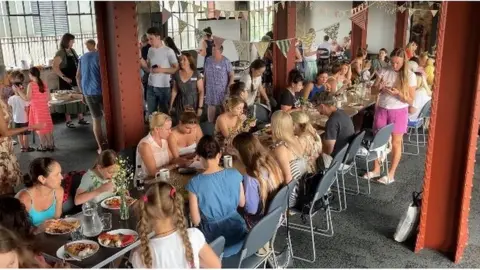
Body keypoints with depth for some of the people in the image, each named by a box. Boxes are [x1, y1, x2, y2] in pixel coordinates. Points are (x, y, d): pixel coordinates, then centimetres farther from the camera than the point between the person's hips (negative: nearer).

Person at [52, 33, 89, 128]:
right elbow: (55, 67, -20)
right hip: (67, 81, -7)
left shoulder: (73, 51, 9)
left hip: (76, 79, 7)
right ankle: (68, 121, 10)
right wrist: (64, 77, -22)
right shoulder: (60, 53, -13)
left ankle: (81, 118, 19)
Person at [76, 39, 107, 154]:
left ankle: (101, 147, 9)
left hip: (88, 92, 5)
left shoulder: (82, 58, 15)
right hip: (100, 91, -5)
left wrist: (82, 92, 23)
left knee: (96, 119, 10)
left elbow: (78, 77, 16)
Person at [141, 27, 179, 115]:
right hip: (151, 86, 6)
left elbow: (176, 69, -10)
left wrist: (162, 70, -22)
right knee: (151, 113, 14)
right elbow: (148, 67, 12)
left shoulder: (168, 51, -11)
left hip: (164, 87, -5)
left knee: (164, 113, 6)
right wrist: (139, 57, -5)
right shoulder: (150, 50, 8)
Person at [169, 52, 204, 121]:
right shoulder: (177, 74, 1)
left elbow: (201, 91, -8)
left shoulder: (196, 74, -8)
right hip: (180, 105, 3)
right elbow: (174, 90, 9)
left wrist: (200, 107, -13)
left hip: (193, 104, -3)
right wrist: (171, 105, 8)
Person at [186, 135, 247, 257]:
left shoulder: (195, 183, -21)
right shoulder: (234, 174, -12)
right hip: (238, 231, 4)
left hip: (215, 239, -3)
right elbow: (242, 203, 4)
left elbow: (196, 221, -14)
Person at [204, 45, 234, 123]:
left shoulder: (226, 61, -9)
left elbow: (231, 75, -7)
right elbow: (205, 73, 11)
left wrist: (230, 87, -13)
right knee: (211, 106, 7)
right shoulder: (208, 60, 2)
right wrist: (203, 86, 10)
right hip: (210, 89, 3)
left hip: (222, 89, -3)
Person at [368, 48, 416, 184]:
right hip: (382, 110, 3)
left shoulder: (410, 76, -9)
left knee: (396, 143, 6)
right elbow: (373, 90, 4)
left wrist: (398, 93, -26)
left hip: (399, 112, -3)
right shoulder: (384, 71, -2)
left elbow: (411, 100, -9)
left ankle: (391, 174, 16)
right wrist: (379, 87, -19)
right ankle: (376, 169, 26)